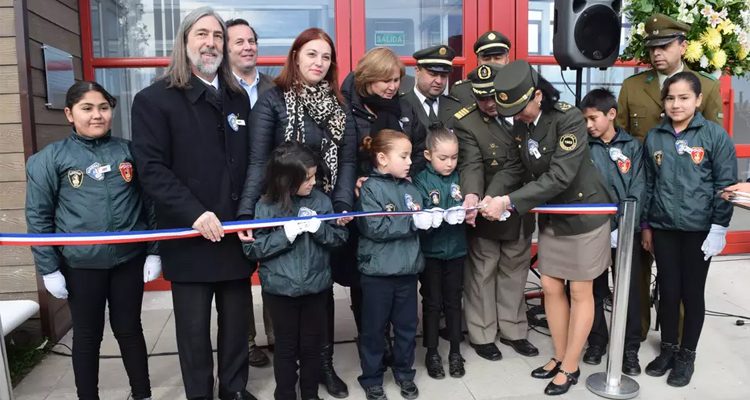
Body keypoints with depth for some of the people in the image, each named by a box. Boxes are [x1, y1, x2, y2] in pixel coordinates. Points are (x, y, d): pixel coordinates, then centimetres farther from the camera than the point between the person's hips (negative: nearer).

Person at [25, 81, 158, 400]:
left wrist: (154, 251, 3)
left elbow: (149, 203, 6)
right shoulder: (49, 158, -3)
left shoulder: (128, 151, 2)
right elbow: (38, 217, -1)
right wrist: (48, 268, -3)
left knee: (130, 330, 14)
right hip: (80, 264, -1)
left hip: (129, 259, 1)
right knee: (87, 336, 13)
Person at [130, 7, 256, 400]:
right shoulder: (153, 99, -4)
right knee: (194, 328, 9)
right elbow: (152, 169, -12)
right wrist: (195, 213, -21)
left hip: (236, 234, 4)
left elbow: (250, 162, 11)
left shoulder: (238, 97, 12)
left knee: (237, 321, 15)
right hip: (190, 238, -4)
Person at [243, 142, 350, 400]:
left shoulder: (321, 200, -4)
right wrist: (285, 234, -23)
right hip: (280, 290, -2)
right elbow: (252, 248, -13)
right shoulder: (266, 206, -11)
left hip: (316, 287, 2)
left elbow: (340, 237, -2)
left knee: (312, 346, 17)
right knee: (286, 347, 14)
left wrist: (318, 227, -20)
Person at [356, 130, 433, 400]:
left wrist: (434, 218, -11)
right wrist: (413, 221, -19)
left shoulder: (410, 188, 7)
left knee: (407, 326, 17)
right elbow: (376, 228, -21)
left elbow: (419, 222, 10)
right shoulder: (370, 188, -11)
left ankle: (404, 373, 36)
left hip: (408, 269, 6)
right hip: (378, 272, -5)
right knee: (374, 328, 10)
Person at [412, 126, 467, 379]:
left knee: (453, 302, 13)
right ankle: (432, 353, 23)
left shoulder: (458, 178, 1)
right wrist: (443, 216, -31)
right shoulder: (421, 181, -9)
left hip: (456, 249, 3)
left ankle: (455, 351, 27)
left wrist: (463, 212, -20)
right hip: (430, 251, -3)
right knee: (432, 303, 9)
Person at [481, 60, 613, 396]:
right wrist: (493, 198, -22)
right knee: (551, 287, 11)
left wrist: (509, 202, -33)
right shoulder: (519, 125, -3)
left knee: (580, 292, 6)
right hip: (551, 217, 6)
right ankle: (559, 357, 28)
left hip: (584, 213, -6)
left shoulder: (569, 119, -24)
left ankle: (570, 368, 19)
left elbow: (559, 177, -31)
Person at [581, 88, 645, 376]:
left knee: (629, 291, 5)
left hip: (626, 231, -1)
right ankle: (596, 341, 27)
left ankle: (630, 348, 20)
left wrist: (623, 229, -15)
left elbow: (636, 193, -5)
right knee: (594, 289, 10)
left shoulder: (632, 146, 1)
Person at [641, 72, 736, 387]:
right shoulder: (654, 137, 4)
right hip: (663, 227, 3)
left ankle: (687, 355, 25)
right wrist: (645, 225, 10)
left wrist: (719, 228, -9)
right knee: (668, 290, 10)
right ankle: (668, 349, 28)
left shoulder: (715, 135, -6)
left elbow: (725, 184, -5)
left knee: (693, 292, 9)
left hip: (699, 229, -2)